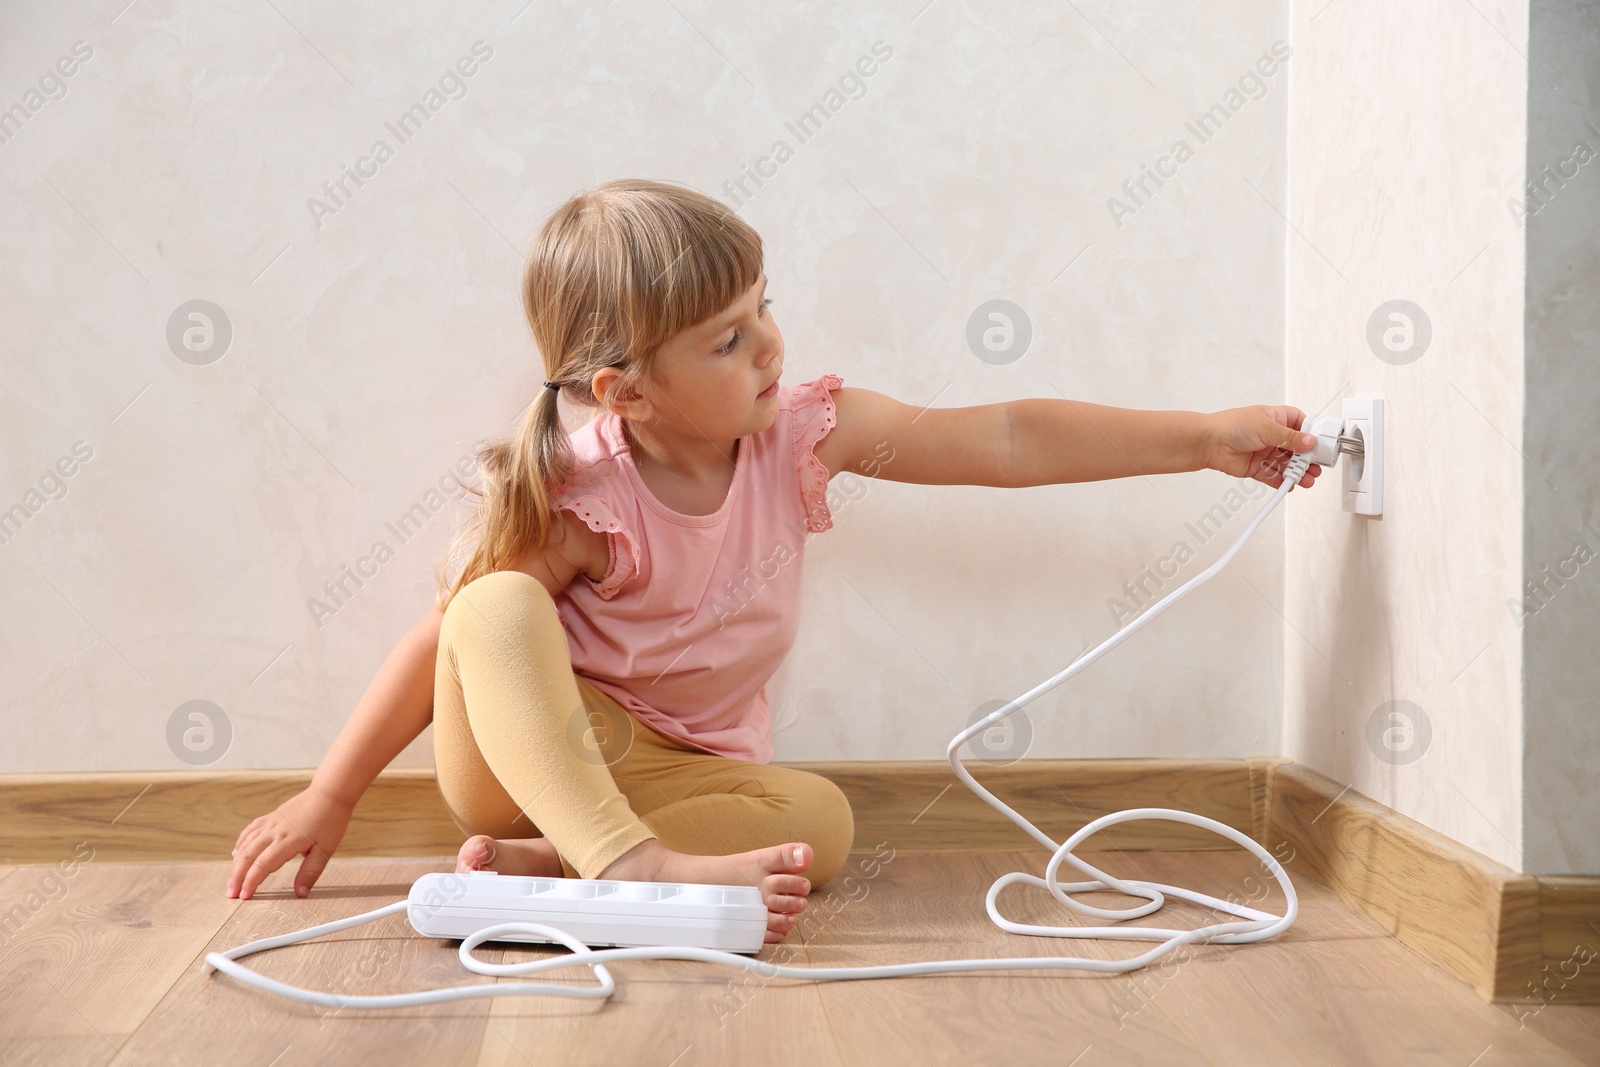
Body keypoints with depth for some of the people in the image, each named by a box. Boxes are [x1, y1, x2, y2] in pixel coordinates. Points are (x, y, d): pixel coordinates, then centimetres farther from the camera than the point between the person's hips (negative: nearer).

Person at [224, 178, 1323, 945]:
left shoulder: (803, 431, -12)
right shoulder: (580, 499, -23)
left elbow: (1009, 442, -11)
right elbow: (447, 642, -16)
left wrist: (1208, 436, -11)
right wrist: (328, 799, -14)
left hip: (687, 764, 3)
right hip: (528, 747, -3)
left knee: (822, 819, -28)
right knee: (501, 604, -33)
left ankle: (538, 862, -30)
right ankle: (636, 865, -44)